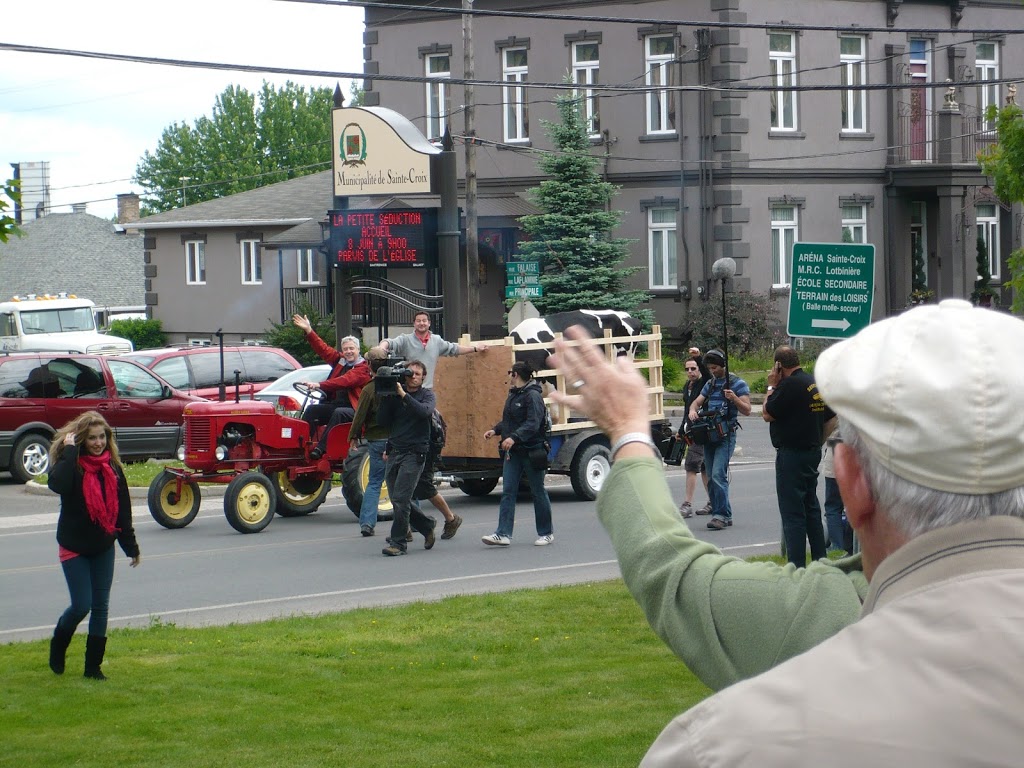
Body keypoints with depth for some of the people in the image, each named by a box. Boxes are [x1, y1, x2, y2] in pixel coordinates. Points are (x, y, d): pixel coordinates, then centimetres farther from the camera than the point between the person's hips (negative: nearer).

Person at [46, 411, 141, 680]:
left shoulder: (112, 466, 2)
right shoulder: (70, 464, -12)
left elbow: (123, 507, 9)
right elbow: (58, 484, -36)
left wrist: (131, 546, 11)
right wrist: (70, 450, -30)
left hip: (103, 547, 4)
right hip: (74, 547, -4)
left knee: (101, 607, 4)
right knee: (81, 605, -7)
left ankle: (93, 666, 14)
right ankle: (58, 645, 23)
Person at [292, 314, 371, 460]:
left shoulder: (363, 368, -11)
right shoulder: (340, 360, 15)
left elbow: (346, 381, -25)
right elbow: (324, 349, 11)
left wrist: (320, 385, -34)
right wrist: (309, 331, 1)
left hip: (353, 409, -8)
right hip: (335, 403, 8)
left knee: (339, 413, -36)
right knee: (312, 409, -12)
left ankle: (321, 448, -41)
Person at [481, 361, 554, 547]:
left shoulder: (533, 396, -15)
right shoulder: (513, 394, 13)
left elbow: (533, 424, -25)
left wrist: (514, 437, -36)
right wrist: (495, 430, 6)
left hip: (531, 450, -8)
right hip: (513, 452, 8)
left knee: (538, 492, 5)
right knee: (508, 492, -1)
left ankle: (546, 533, 17)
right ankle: (503, 534, -5)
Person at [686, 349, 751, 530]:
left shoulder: (738, 383, -3)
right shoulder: (710, 384, 18)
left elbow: (747, 410, -7)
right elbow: (697, 402, 17)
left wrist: (734, 398, -25)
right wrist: (692, 410, -7)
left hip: (726, 435, -7)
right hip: (708, 435, 7)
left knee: (718, 475, -18)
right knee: (712, 478, 7)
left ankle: (721, 515, -17)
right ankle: (723, 515, 13)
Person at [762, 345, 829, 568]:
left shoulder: (790, 385, -18)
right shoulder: (815, 382, 9)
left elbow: (767, 414, -11)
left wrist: (772, 386, -3)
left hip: (792, 454, -9)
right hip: (813, 451, 9)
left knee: (792, 512, -6)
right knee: (811, 507, 17)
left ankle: (797, 564, -7)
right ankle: (820, 560, 22)